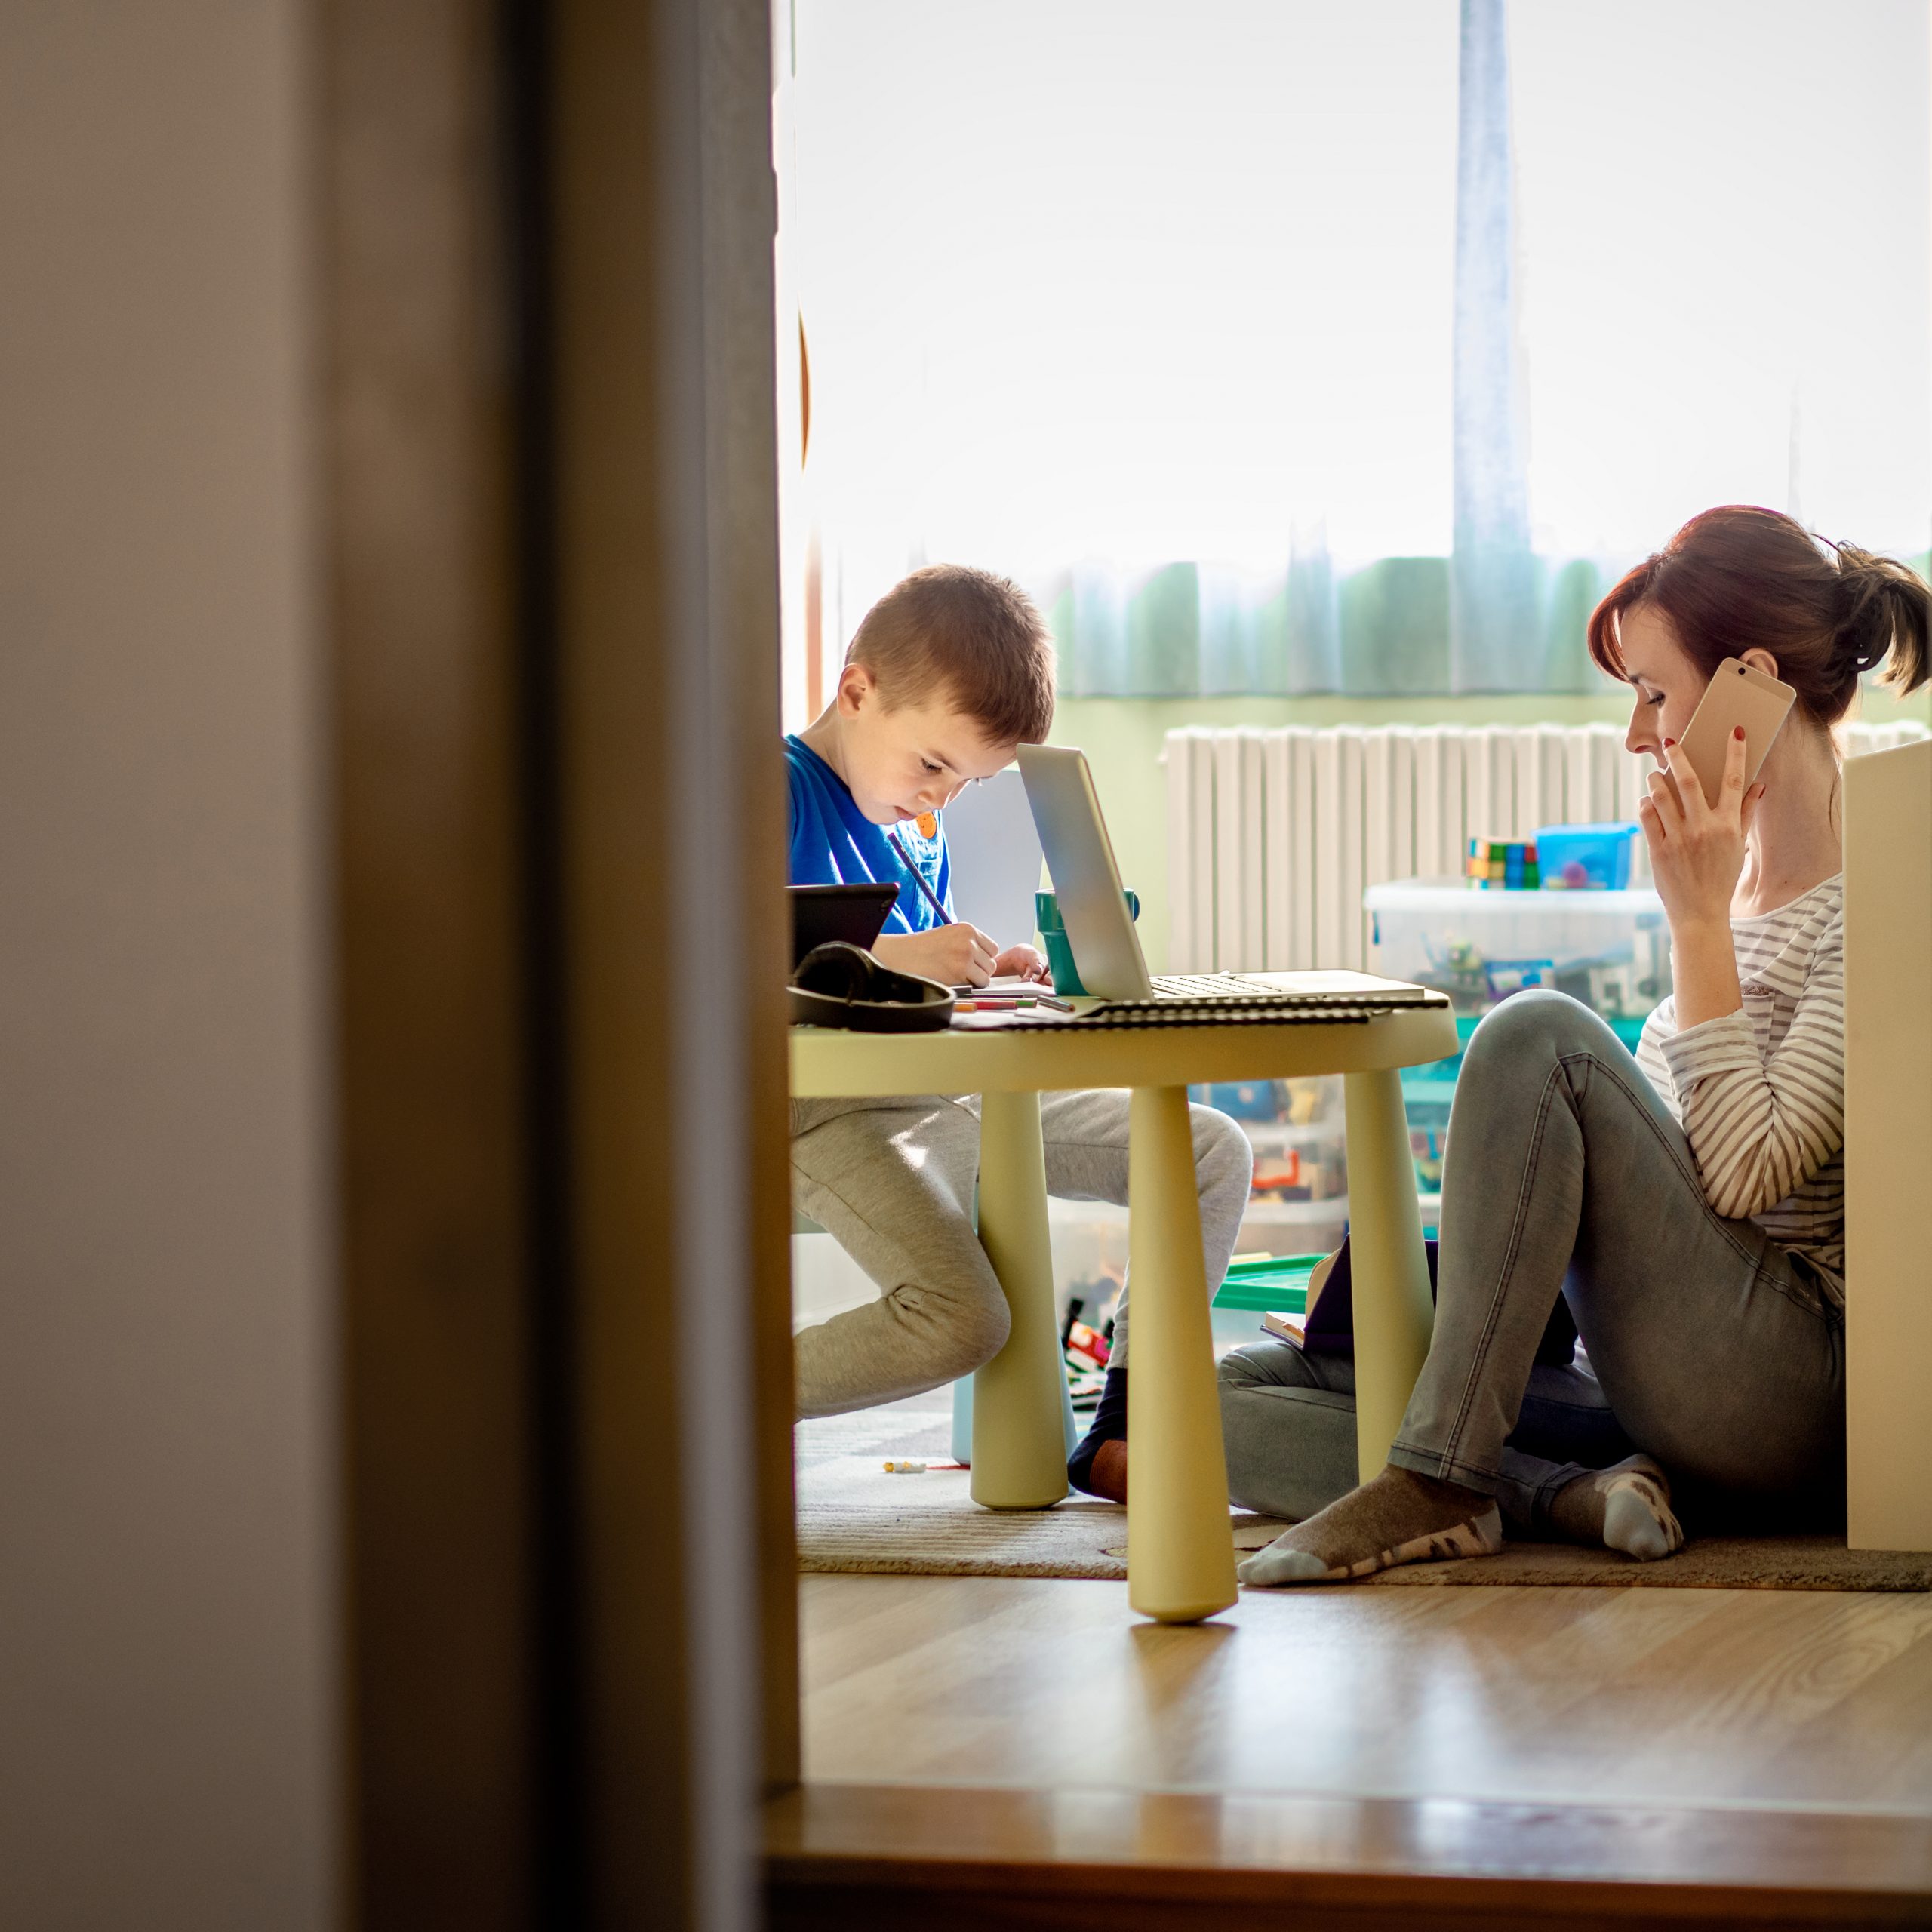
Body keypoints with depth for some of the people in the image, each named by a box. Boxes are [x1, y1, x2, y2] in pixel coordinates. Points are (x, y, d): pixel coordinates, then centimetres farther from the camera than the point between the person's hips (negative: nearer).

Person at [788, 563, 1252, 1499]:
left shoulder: (919, 829, 18)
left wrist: (987, 974, 3)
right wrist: (895, 956, -29)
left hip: (946, 1094, 9)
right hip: (829, 1113, -9)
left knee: (1214, 1151, 1)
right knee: (962, 1321, -32)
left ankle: (1119, 1437, 3)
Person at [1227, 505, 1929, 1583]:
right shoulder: (1739, 882, 20)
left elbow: (1746, 1176, -19)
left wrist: (1700, 920, -16)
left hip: (1798, 1400, -9)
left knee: (1539, 1033, -27)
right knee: (1236, 1394, -1)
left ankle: (1441, 1481, -25)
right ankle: (1569, 1494, -21)